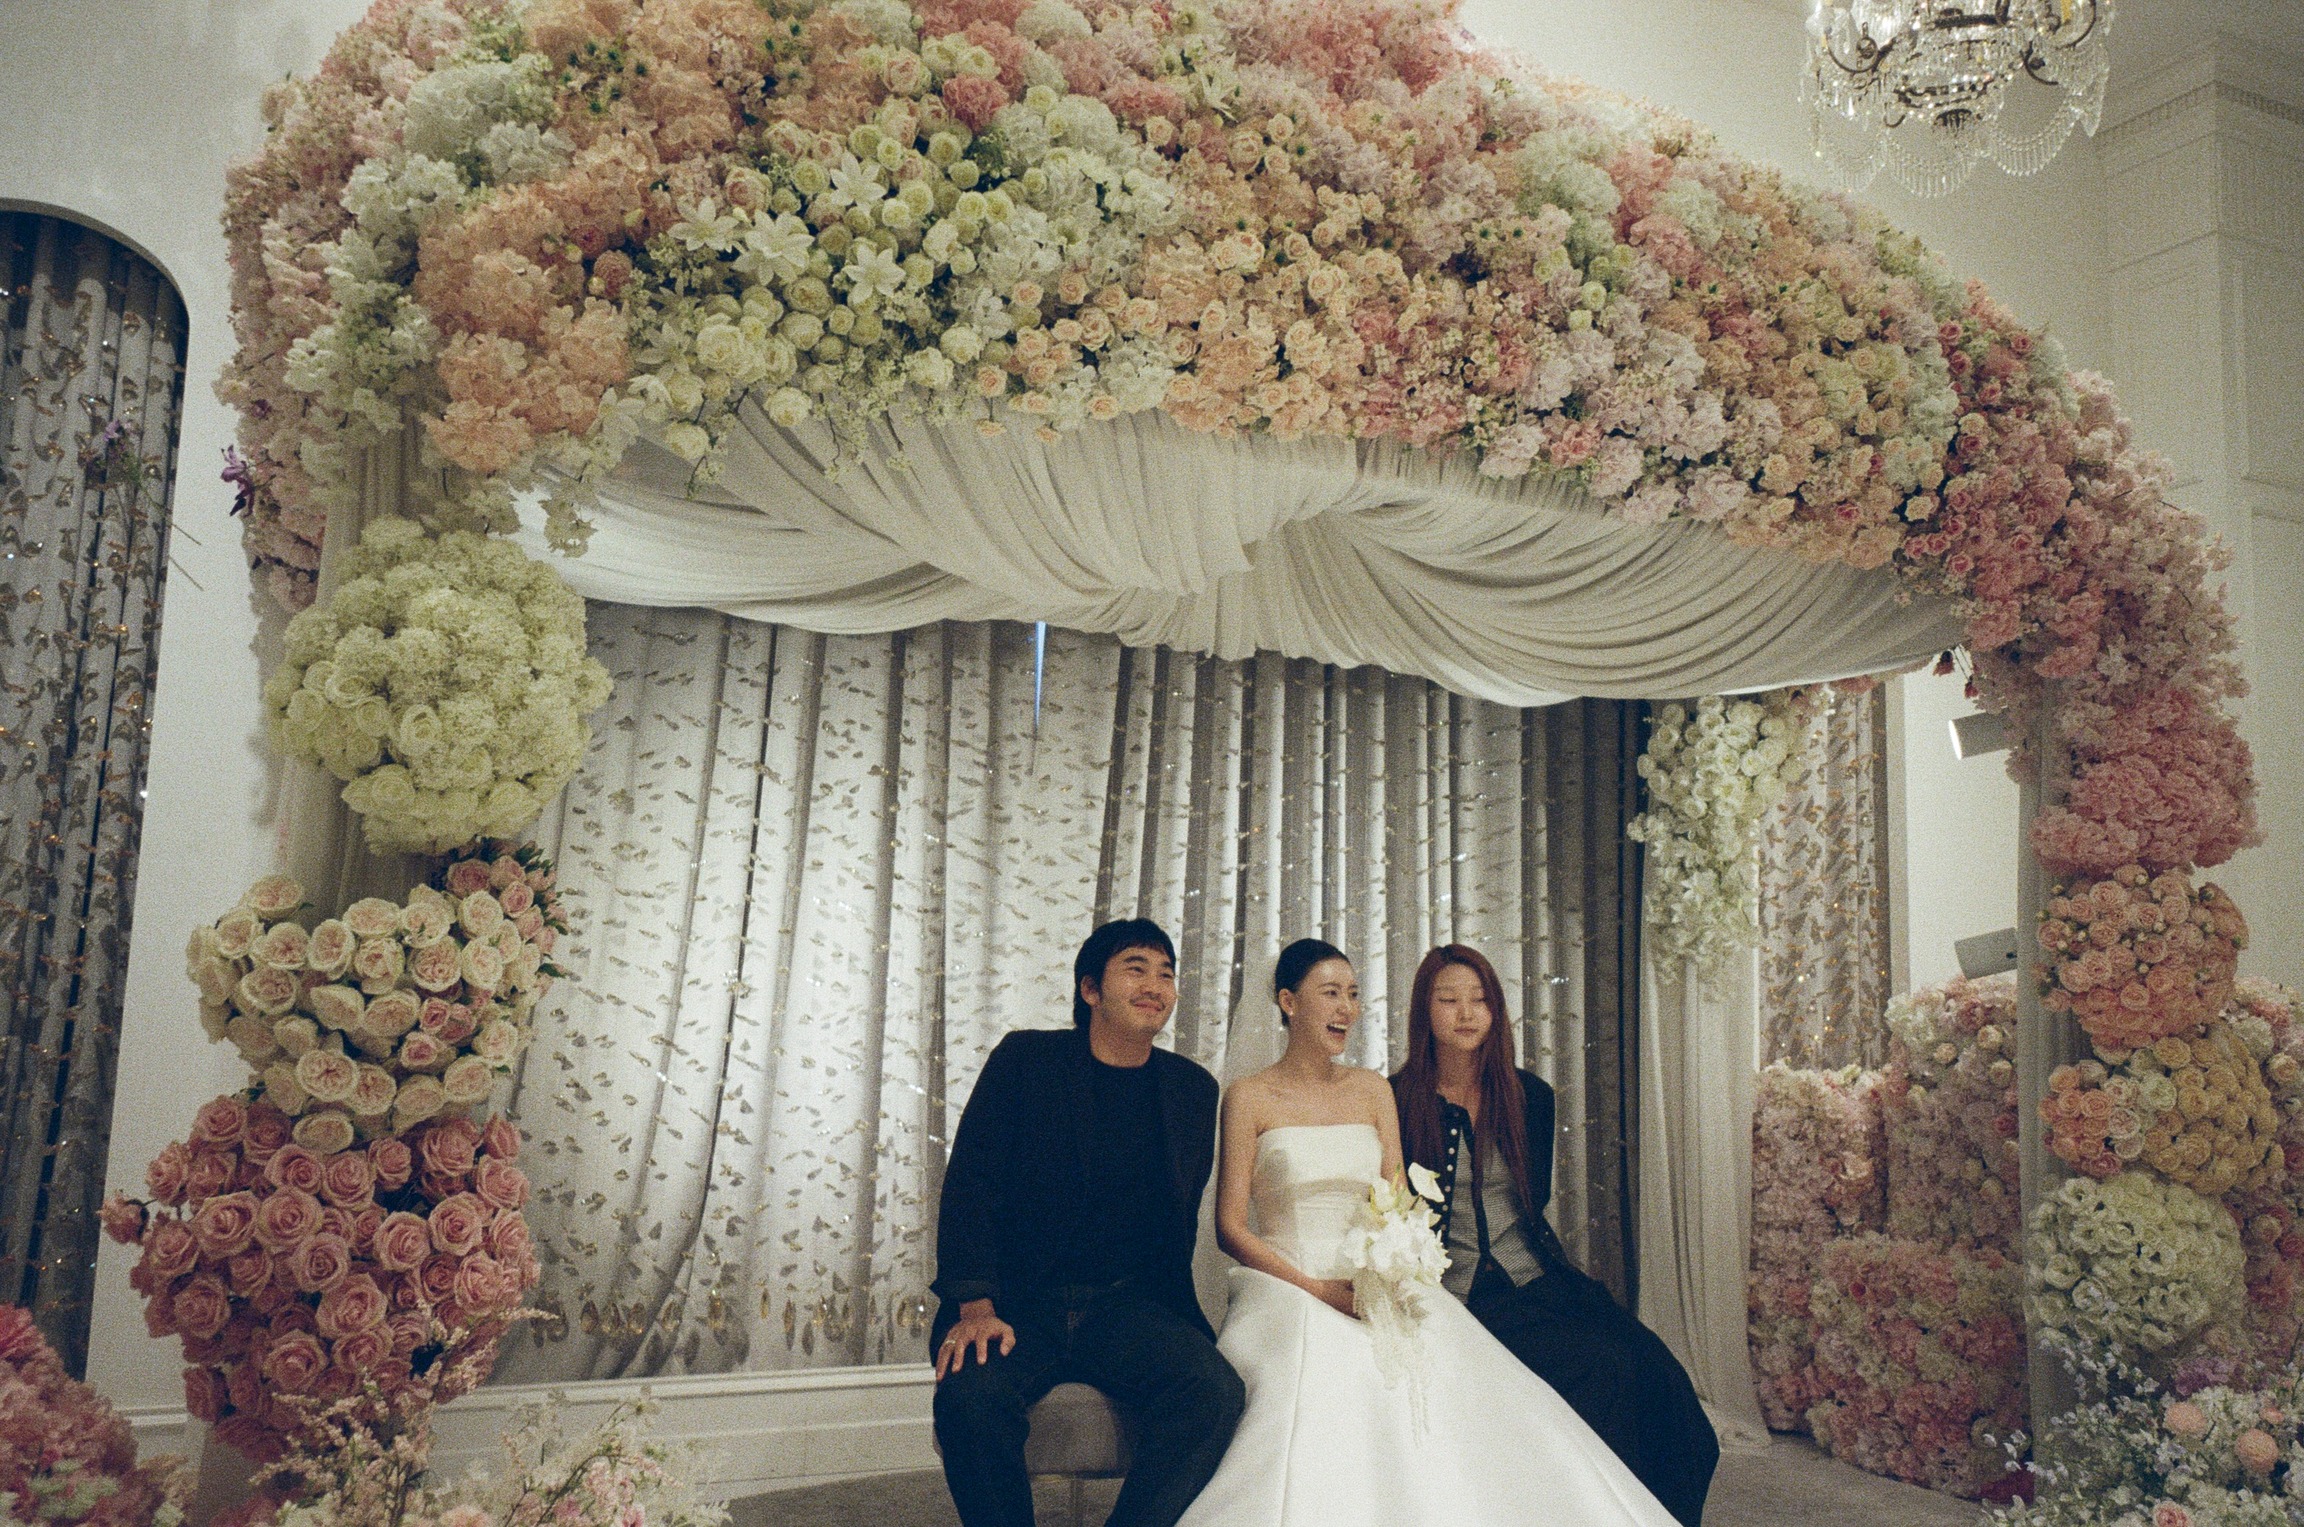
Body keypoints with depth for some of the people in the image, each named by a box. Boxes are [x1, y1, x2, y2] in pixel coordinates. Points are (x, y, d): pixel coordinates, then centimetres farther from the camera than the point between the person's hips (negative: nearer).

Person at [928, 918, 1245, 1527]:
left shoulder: (1192, 1089, 9)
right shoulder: (1024, 1059, 1)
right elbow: (970, 1182, -5)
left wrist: (1177, 1320, 6)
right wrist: (975, 1306, -16)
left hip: (1126, 1304, 2)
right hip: (1016, 1303, -2)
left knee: (1215, 1392, -26)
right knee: (969, 1397, -32)